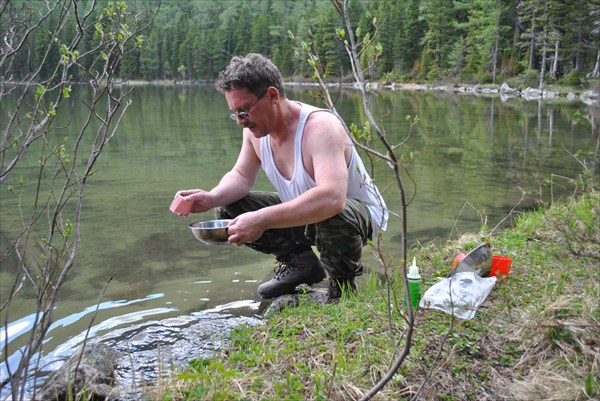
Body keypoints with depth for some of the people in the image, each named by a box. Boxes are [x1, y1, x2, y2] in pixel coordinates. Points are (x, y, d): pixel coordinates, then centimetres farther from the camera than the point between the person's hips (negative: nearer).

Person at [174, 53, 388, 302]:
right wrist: (211, 198, -19)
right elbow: (241, 176, 3)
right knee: (229, 209, -5)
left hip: (360, 213, -7)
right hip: (304, 213, 7)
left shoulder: (320, 127, -33)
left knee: (331, 216, -42)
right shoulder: (255, 128, -10)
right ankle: (299, 263, 10)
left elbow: (332, 198, -47)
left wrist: (262, 220, -51)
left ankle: (343, 282, -8)